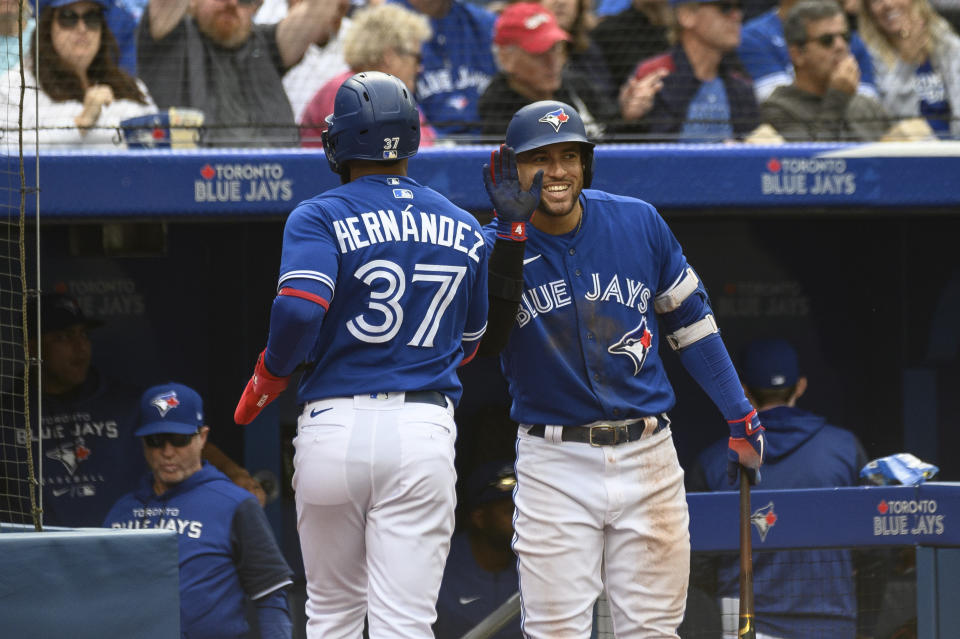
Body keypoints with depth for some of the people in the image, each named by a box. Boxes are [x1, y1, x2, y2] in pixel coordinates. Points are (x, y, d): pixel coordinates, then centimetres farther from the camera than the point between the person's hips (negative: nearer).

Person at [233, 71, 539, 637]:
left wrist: (267, 380, -3)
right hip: (426, 430, 1)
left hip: (333, 426, -1)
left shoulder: (320, 218, -1)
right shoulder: (464, 229, 12)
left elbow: (300, 309, -19)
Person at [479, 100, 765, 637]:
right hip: (554, 465, -2)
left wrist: (740, 416, 12)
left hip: (647, 455, 2)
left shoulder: (639, 223, 1)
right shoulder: (495, 246, -4)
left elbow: (689, 317, 13)